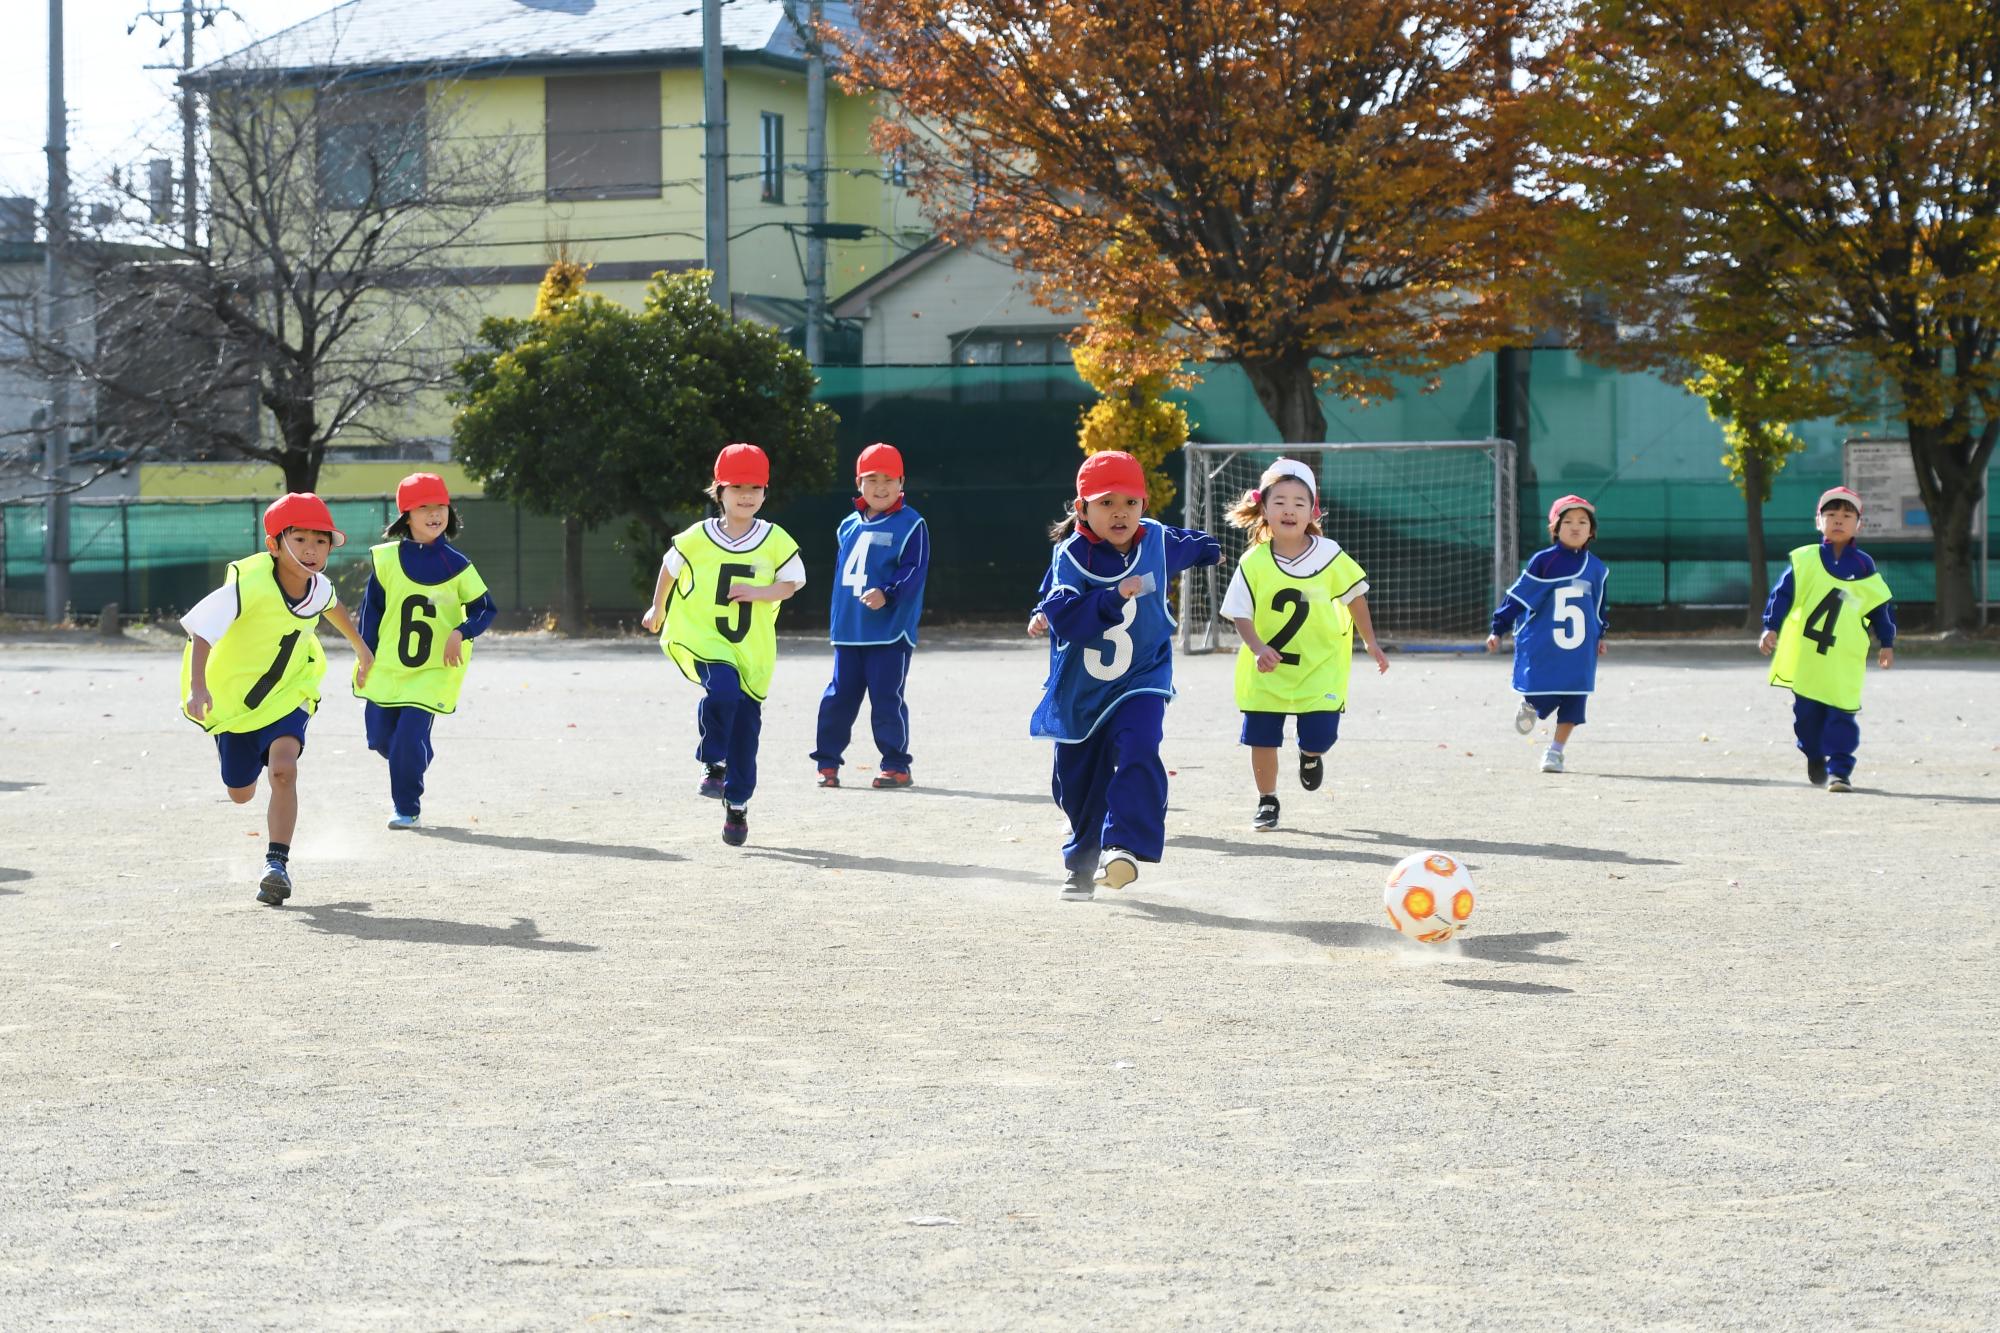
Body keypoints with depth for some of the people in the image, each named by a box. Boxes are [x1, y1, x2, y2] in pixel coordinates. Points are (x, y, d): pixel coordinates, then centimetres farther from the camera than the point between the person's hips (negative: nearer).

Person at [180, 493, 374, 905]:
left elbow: (332, 606, 14)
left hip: (288, 693, 2)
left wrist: (360, 647, 28)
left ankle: (277, 862, -14)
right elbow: (200, 629, -37)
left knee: (283, 769, -25)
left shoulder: (318, 586, -12)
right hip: (234, 695, -2)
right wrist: (197, 687, -50)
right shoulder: (250, 583, -31)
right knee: (241, 793, 15)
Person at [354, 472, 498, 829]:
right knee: (380, 737, 8)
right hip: (387, 665, 2)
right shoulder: (387, 559, -2)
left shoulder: (457, 565, -4)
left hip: (434, 669, -2)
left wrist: (461, 633, -17)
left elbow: (485, 609, 1)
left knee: (409, 738, -12)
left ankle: (406, 807, 8)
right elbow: (371, 610, 4)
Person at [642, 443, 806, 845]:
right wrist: (657, 609, 29)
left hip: (752, 647, 2)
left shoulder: (776, 541, -1)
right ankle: (713, 765, -11)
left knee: (746, 723, 6)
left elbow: (792, 582, 4)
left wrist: (757, 593, -16)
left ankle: (737, 805, 21)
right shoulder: (696, 539, -2)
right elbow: (670, 568, 16)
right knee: (722, 688, -31)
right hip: (699, 637, -2)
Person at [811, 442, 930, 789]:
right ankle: (827, 762, 17)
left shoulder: (910, 524, -5)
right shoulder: (849, 526, 13)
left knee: (887, 699, -4)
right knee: (838, 698, 8)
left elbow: (914, 570, -13)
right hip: (848, 631, 6)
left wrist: (886, 594, -27)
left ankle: (896, 766, 6)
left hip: (891, 631, -6)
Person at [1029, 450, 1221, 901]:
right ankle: (1083, 866, 30)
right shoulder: (1071, 555, -14)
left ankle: (1123, 846, -30)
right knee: (1077, 780, 10)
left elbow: (1183, 545, 23)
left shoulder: (1157, 541, -3)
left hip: (1140, 680, 1)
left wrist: (1210, 550, 45)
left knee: (1137, 751, -27)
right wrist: (1115, 597, -40)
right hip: (1078, 690, 0)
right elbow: (1064, 612, -29)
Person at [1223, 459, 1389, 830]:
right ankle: (1267, 802, 24)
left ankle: (1310, 755, 30)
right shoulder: (1253, 563, -12)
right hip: (1266, 671, 0)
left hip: (1320, 666, 0)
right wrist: (1259, 649, -23)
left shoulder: (1330, 556, -10)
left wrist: (1371, 643, 6)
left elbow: (1355, 597, 3)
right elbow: (1240, 614, -8)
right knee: (1262, 739, 2)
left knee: (1320, 736, -9)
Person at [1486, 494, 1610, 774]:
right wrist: (1498, 630, -5)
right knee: (1540, 696, 0)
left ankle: (1555, 752, 13)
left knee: (1573, 703, -1)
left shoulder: (1596, 568, 6)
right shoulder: (1543, 562, -7)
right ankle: (1529, 706, 37)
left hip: (1580, 650, 3)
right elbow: (1518, 596, -4)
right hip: (1542, 648, -3)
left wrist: (1600, 636, 19)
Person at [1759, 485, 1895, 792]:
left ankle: (1840, 769, -4)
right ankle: (1815, 759, 31)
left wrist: (1887, 644, 8)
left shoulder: (1864, 568, 5)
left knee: (1841, 714, -8)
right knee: (1807, 712, 8)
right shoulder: (1806, 560, 2)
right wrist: (1771, 627, -9)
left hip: (1845, 660, 0)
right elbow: (1783, 593, 0)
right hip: (1804, 654, 1)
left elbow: (1882, 607, 12)